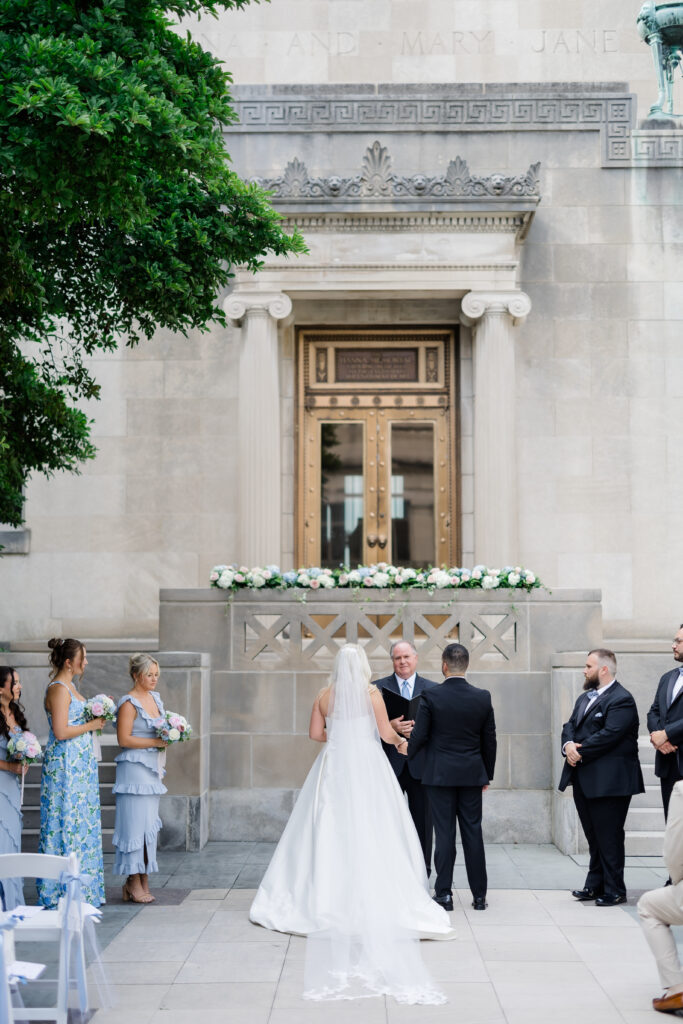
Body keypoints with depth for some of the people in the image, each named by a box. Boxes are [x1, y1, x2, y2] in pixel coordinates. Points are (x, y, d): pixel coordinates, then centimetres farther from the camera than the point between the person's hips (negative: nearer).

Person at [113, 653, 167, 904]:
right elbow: (124, 739, -15)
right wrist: (156, 742, -16)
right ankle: (134, 883, -1)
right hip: (134, 768, -8)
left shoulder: (155, 698, 14)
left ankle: (143, 880, 12)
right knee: (135, 824, -6)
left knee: (149, 824, 8)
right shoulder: (129, 703, -10)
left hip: (152, 769, 8)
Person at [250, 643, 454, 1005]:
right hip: (367, 766, -3)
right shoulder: (371, 693, -4)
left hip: (334, 766, 3)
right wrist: (401, 741, 16)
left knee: (329, 830, 6)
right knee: (371, 833, -1)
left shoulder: (325, 695, 4)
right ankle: (376, 896, -6)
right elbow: (385, 732, -5)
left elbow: (315, 733, 4)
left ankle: (327, 894, 6)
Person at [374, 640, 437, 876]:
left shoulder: (432, 689, 8)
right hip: (390, 763, 0)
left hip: (420, 764, 1)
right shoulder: (378, 687, 6)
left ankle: (422, 871, 14)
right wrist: (391, 726, -18)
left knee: (422, 819, 5)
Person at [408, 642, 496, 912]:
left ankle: (444, 893, 4)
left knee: (444, 833, 2)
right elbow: (489, 740, 6)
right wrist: (488, 775, 18)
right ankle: (479, 895, 10)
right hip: (472, 775, 2)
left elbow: (419, 736, -7)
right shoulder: (483, 697, 0)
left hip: (440, 775, -2)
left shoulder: (431, 696, -9)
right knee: (473, 832, 7)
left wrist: (406, 759, 12)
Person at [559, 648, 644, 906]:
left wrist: (579, 752, -16)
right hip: (584, 780, 9)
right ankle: (595, 885, 21)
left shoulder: (621, 700, -12)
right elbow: (570, 726, 13)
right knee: (593, 836, 14)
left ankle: (614, 891, 4)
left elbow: (609, 735, -21)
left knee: (609, 837, -3)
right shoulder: (585, 698, 18)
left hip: (608, 781, -9)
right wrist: (568, 745, -9)